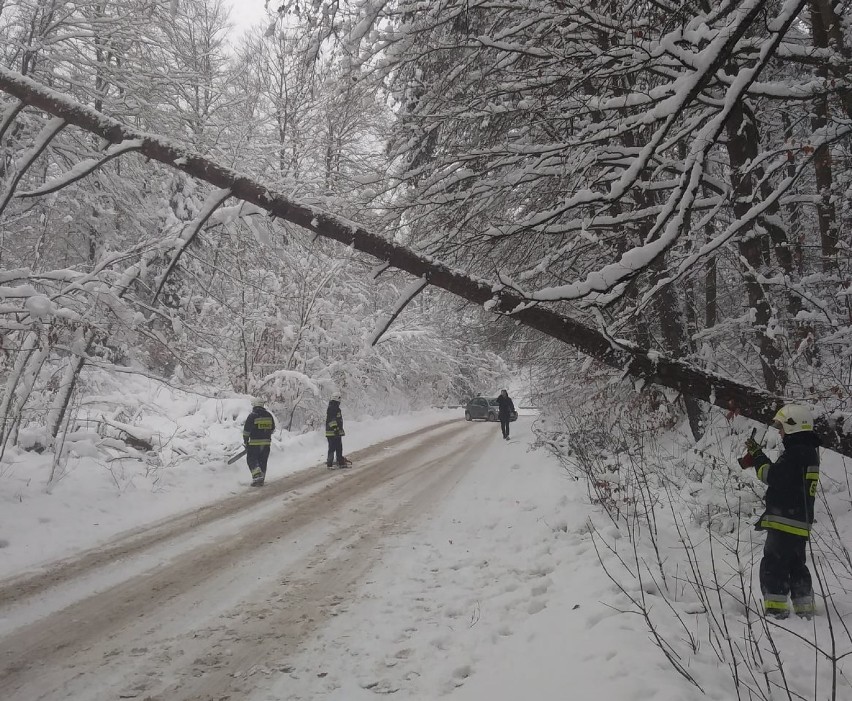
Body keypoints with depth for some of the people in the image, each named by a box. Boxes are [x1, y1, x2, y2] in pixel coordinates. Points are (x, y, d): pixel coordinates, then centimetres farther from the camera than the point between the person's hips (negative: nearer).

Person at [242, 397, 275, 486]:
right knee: (263, 462, 12)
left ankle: (257, 476, -12)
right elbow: (272, 429, 14)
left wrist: (245, 442, 4)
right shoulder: (269, 416, 5)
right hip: (266, 443, 5)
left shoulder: (252, 416, -11)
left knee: (251, 460, 5)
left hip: (254, 443, -5)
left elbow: (246, 430, -8)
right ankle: (261, 480, 16)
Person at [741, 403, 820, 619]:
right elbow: (781, 474, 18)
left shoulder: (796, 452, -16)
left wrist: (757, 455, -9)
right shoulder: (808, 452, 17)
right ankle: (805, 609, 22)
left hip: (785, 520, -10)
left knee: (773, 564, -7)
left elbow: (773, 476, -21)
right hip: (801, 522, 10)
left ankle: (776, 608, -9)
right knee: (796, 565, 18)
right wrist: (758, 458, 10)